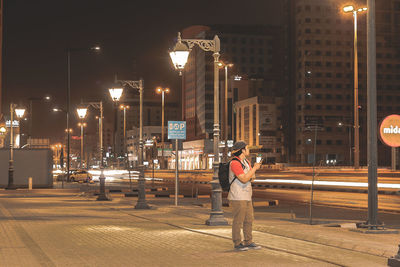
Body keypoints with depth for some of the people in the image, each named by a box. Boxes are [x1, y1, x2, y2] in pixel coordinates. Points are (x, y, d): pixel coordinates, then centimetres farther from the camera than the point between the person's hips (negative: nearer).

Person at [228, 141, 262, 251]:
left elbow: (252, 178, 16)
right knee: (238, 221, -3)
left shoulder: (246, 162, 13)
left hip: (246, 196, 9)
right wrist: (254, 168, -15)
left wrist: (254, 169, -3)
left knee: (249, 220, 11)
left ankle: (248, 242, 19)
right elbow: (244, 179, -22)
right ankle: (237, 244, 5)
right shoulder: (235, 163, -16)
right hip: (237, 197, -9)